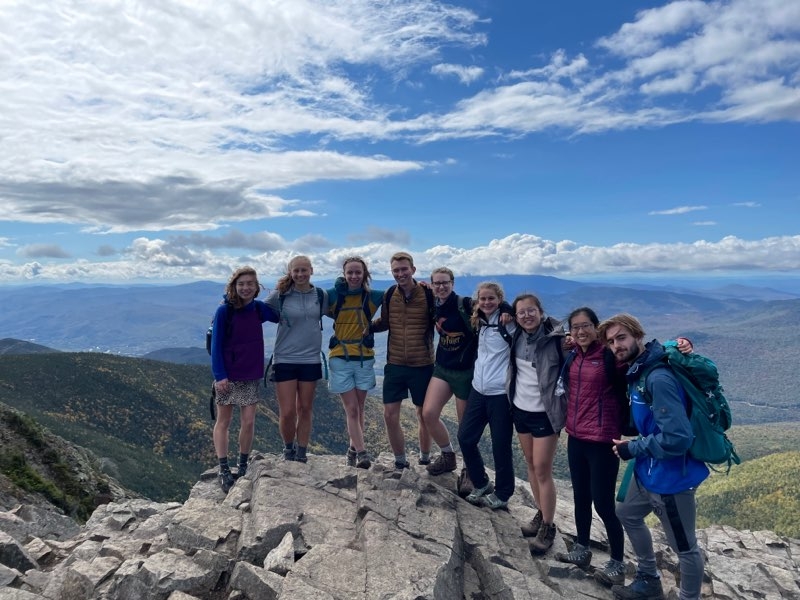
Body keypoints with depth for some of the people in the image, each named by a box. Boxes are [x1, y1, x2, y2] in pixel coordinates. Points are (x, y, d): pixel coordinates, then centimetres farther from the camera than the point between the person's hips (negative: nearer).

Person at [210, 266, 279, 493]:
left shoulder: (259, 308, 1)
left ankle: (243, 468, 20)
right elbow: (216, 344, -10)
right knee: (223, 422, 8)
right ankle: (224, 471, 16)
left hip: (250, 376, 4)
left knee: (248, 422, 5)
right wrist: (219, 375, -15)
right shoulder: (224, 310, -10)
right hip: (227, 376, -3)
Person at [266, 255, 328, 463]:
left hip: (311, 360, 2)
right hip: (285, 360, -2)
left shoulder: (321, 296, 3)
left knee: (305, 409, 10)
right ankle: (288, 448, 25)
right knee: (287, 412, -1)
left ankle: (301, 453, 24)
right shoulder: (280, 296, -5)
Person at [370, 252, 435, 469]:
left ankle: (425, 459, 34)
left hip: (422, 365, -3)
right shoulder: (389, 295, 1)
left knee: (423, 415, 12)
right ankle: (400, 461, 25)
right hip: (395, 364, 3)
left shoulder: (428, 294, -10)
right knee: (390, 415, 4)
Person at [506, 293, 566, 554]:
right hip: (520, 409, 6)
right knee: (531, 465, 16)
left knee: (542, 470, 0)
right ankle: (541, 514, 34)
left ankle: (548, 527, 17)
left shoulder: (556, 338, -17)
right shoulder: (517, 337, 0)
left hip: (545, 414, -6)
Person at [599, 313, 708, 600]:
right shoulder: (636, 371, 2)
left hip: (671, 477, -10)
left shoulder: (658, 378, -27)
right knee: (628, 516, 26)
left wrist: (633, 448, -18)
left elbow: (677, 438, -31)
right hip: (647, 471, 10)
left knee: (685, 547, 10)